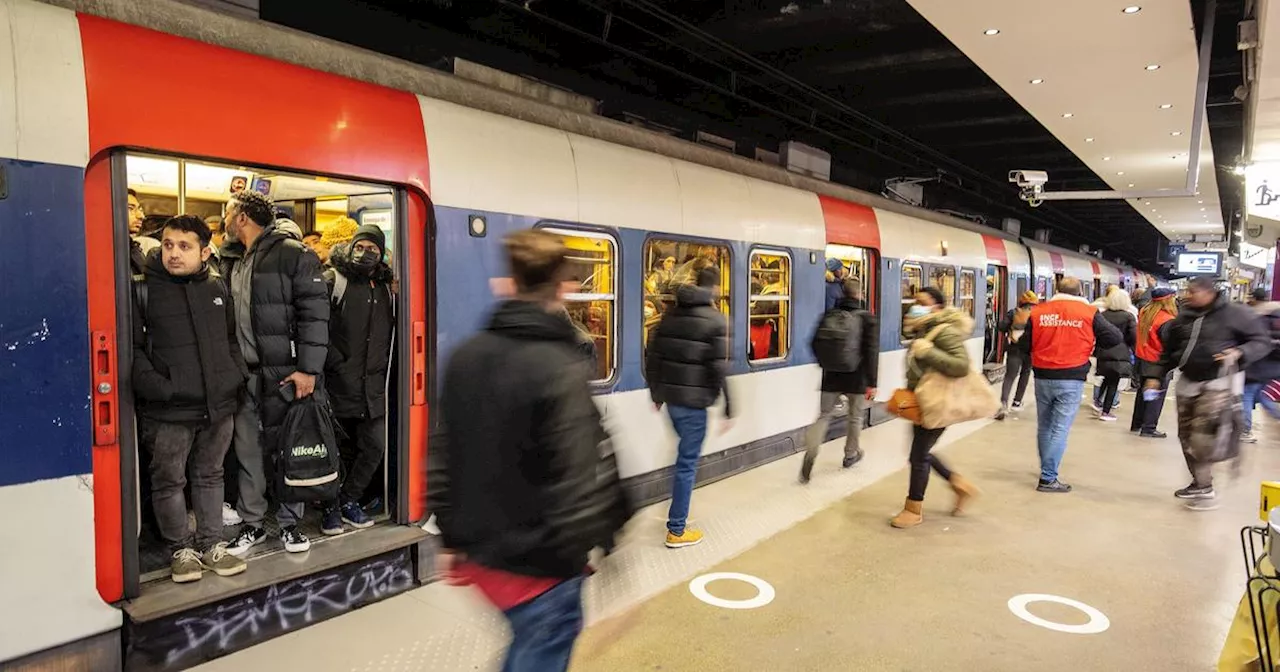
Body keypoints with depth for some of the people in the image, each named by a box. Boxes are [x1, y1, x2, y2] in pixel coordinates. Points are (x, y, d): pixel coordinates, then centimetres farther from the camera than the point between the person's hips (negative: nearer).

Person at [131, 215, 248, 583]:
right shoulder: (142, 290, -4)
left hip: (219, 404, 4)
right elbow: (132, 347, -8)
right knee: (169, 481, 7)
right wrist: (156, 387, -17)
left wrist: (239, 374, 7)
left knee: (210, 476, 15)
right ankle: (182, 549, 23)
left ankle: (212, 544, 28)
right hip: (168, 411, -4)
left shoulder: (218, 288, 9)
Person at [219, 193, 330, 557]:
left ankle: (289, 523, 18)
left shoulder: (293, 253, -7)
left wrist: (309, 369, -17)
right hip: (242, 373, 6)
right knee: (247, 450, 9)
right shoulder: (229, 260, 14)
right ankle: (252, 524, 21)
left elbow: (315, 313, -12)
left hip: (282, 372, -5)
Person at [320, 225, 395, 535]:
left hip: (373, 385, 5)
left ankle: (349, 500, 25)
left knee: (375, 446, 6)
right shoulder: (333, 280, -2)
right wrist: (335, 363, -14)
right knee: (340, 448, 4)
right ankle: (330, 507, 21)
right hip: (339, 384, -5)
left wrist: (382, 368, 12)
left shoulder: (385, 287, 15)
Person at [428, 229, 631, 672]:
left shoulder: (465, 356, 0)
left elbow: (442, 458, 6)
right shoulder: (561, 368, -21)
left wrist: (453, 539, 15)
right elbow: (578, 481, -24)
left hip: (482, 553, 7)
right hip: (540, 563, -7)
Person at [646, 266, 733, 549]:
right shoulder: (715, 320, -10)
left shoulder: (671, 313, 8)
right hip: (694, 401, -6)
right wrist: (728, 409, -9)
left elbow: (652, 356, 9)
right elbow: (718, 369, -15)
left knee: (686, 454, 26)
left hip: (670, 398, 7)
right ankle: (676, 530, 9)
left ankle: (678, 511, 37)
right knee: (687, 463, 2)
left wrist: (656, 393, 19)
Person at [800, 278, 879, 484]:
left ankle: (810, 452, -15)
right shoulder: (867, 318, -7)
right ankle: (851, 455, 32)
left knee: (824, 416, 6)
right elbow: (871, 352, -13)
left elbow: (815, 344, 4)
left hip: (831, 377, 2)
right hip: (856, 378, -2)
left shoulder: (829, 315, 2)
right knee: (855, 417, 17)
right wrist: (872, 383, -10)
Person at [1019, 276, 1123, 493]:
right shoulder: (1089, 312, -4)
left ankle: (1047, 470, 31)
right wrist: (1091, 344, 15)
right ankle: (1048, 478, -1)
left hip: (1043, 376, 3)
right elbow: (1116, 338, -2)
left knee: (1044, 427, 17)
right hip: (1071, 378, -3)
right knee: (1060, 429, 0)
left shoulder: (1038, 311, 1)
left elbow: (1025, 345, 5)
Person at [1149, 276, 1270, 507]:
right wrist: (1157, 376, 8)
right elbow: (1169, 351, 14)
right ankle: (1199, 483, 22)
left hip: (1219, 382, -6)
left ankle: (1205, 487, -4)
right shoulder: (1183, 317, 6)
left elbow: (1262, 341, -5)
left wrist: (1239, 353, -23)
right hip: (1187, 382, 6)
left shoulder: (1236, 314, -8)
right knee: (1186, 435, 8)